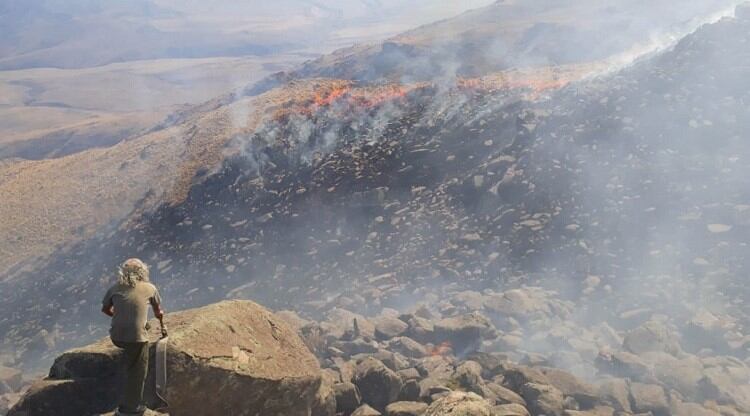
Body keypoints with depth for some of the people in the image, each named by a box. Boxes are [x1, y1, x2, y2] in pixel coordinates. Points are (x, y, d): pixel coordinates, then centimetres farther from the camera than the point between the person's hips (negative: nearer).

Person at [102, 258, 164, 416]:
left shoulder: (115, 288, 6)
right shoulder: (149, 288, 3)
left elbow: (105, 309, 19)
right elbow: (158, 310, 19)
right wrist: (159, 315, 43)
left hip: (116, 336, 3)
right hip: (137, 337, -3)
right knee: (137, 373, 12)